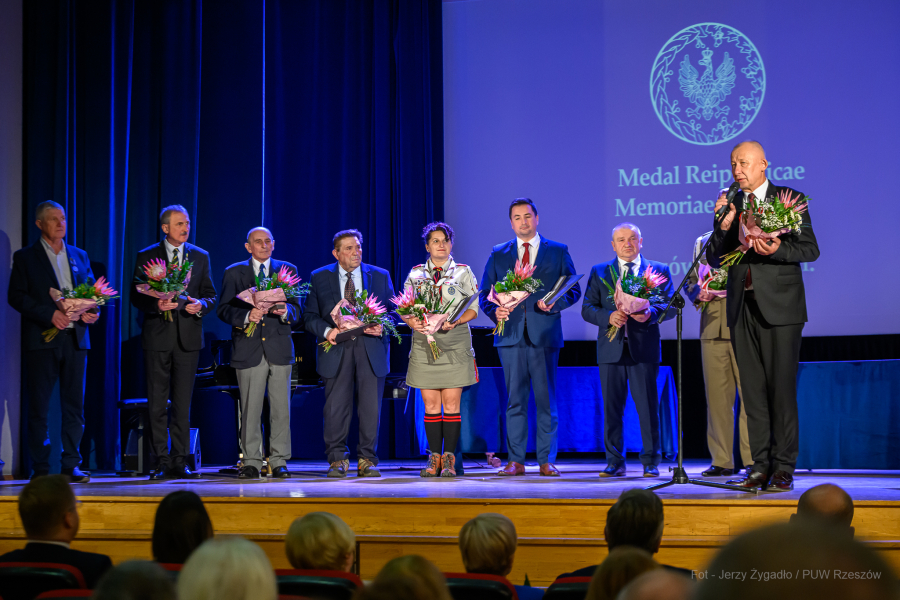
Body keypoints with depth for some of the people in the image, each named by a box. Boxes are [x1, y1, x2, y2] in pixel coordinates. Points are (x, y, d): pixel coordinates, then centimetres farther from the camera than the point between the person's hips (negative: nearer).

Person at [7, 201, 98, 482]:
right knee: (38, 407, 0)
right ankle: (40, 468, 6)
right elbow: (15, 296, -5)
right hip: (42, 340, -3)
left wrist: (92, 312, -4)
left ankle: (71, 465, 9)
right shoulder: (25, 257, 4)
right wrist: (49, 314, -16)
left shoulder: (80, 256, 16)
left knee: (74, 405, 3)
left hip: (75, 338, 4)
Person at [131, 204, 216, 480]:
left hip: (188, 336, 1)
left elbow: (210, 294, 12)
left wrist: (201, 305, -10)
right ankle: (161, 462, 6)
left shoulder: (200, 256, 11)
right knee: (157, 404, 0)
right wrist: (156, 305, -16)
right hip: (157, 336, -1)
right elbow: (136, 296, 3)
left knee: (183, 404, 3)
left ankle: (179, 462, 7)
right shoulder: (146, 257, 5)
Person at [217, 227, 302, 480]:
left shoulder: (287, 270, 13)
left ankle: (279, 462, 6)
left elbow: (297, 310, 8)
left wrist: (285, 311, -15)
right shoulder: (233, 273, 11)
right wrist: (247, 316, -15)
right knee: (250, 409, 0)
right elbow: (223, 309, 3)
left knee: (281, 409, 0)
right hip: (249, 348, -1)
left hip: (279, 347, 1)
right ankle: (251, 462, 8)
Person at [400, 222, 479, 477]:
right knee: (431, 404, 0)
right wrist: (412, 322, -12)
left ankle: (449, 459, -1)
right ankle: (434, 458, 6)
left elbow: (473, 308, 2)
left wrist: (455, 321, -16)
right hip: (424, 344, 2)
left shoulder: (463, 272, 7)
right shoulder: (415, 274, 12)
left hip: (455, 344, -2)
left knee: (451, 403, -5)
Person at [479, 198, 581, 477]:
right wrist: (494, 310, -8)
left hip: (545, 335, -1)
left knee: (546, 400, 1)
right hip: (510, 335, 1)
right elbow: (485, 293, 12)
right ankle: (515, 461, 8)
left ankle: (547, 461, 7)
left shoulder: (558, 252, 9)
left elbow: (573, 290, 7)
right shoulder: (498, 254, 13)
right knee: (515, 400, 3)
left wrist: (555, 303, -12)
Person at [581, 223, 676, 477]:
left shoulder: (659, 270, 9)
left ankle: (650, 462, 7)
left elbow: (670, 305, 2)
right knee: (611, 408, 4)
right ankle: (615, 462, 12)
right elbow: (587, 309, 6)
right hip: (611, 349, 2)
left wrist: (650, 313, -18)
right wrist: (609, 316, -13)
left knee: (647, 407, -2)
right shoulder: (599, 272, 13)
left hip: (644, 349, -1)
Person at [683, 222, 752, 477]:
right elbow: (691, 280, 22)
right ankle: (722, 460, 10)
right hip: (712, 328, 4)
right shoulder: (703, 242, 17)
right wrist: (698, 292, 0)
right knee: (716, 394, 4)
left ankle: (752, 457, 1)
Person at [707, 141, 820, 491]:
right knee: (752, 391, 4)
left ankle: (783, 469, 1)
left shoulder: (789, 199, 3)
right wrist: (724, 226, -6)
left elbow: (810, 249, -1)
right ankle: (760, 467, 9)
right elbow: (715, 259, 11)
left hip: (779, 305, -4)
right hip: (742, 308, 4)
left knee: (782, 389, -5)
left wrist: (777, 250, -18)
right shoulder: (729, 205, 13)